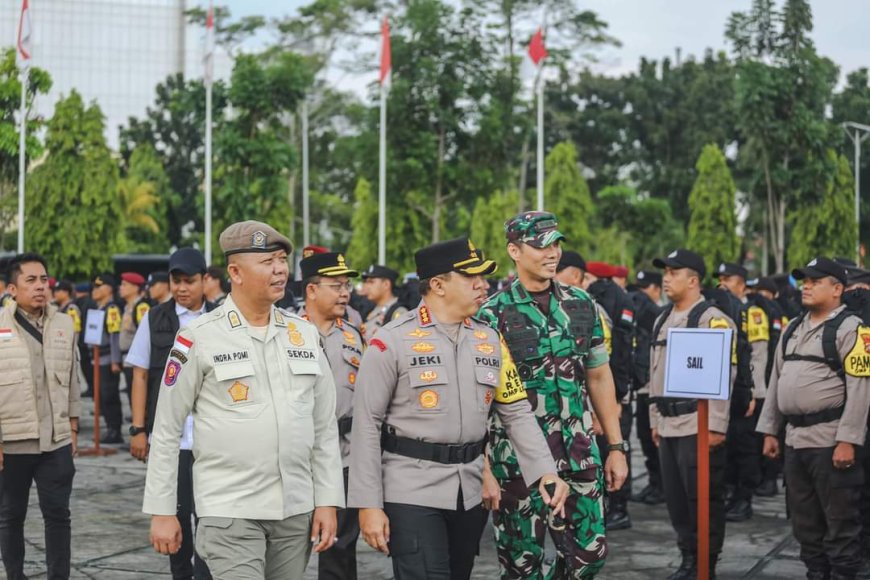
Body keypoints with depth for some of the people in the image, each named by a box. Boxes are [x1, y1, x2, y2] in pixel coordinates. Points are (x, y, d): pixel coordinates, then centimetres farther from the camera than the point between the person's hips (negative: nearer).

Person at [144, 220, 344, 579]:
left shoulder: (305, 334, 8)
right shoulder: (198, 338, -5)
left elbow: (325, 426, 11)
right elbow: (166, 431, -1)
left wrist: (328, 501, 6)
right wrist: (162, 511, -2)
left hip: (296, 510, 4)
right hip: (229, 510, -4)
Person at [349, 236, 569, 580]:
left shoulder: (489, 341, 9)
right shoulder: (392, 342, -7)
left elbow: (517, 413, 11)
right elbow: (367, 425, -7)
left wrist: (545, 471, -3)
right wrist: (369, 505, -11)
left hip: (471, 493, 6)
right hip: (411, 492, -5)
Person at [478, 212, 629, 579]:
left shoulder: (581, 305, 7)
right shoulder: (493, 315, -7)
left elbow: (599, 377, 12)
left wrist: (616, 447, 10)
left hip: (578, 451, 4)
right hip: (516, 456, -4)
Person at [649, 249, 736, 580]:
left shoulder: (713, 320, -10)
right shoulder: (662, 320, 15)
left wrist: (717, 425, -18)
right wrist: (655, 419, 19)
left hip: (698, 424, -8)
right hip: (668, 424, 8)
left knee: (704, 498, -2)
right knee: (675, 497, 12)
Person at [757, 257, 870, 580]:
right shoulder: (793, 329, 16)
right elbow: (776, 382, 19)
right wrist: (769, 431, 15)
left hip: (830, 442, -8)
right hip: (795, 440, 8)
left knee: (839, 522, -1)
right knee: (804, 521, 15)